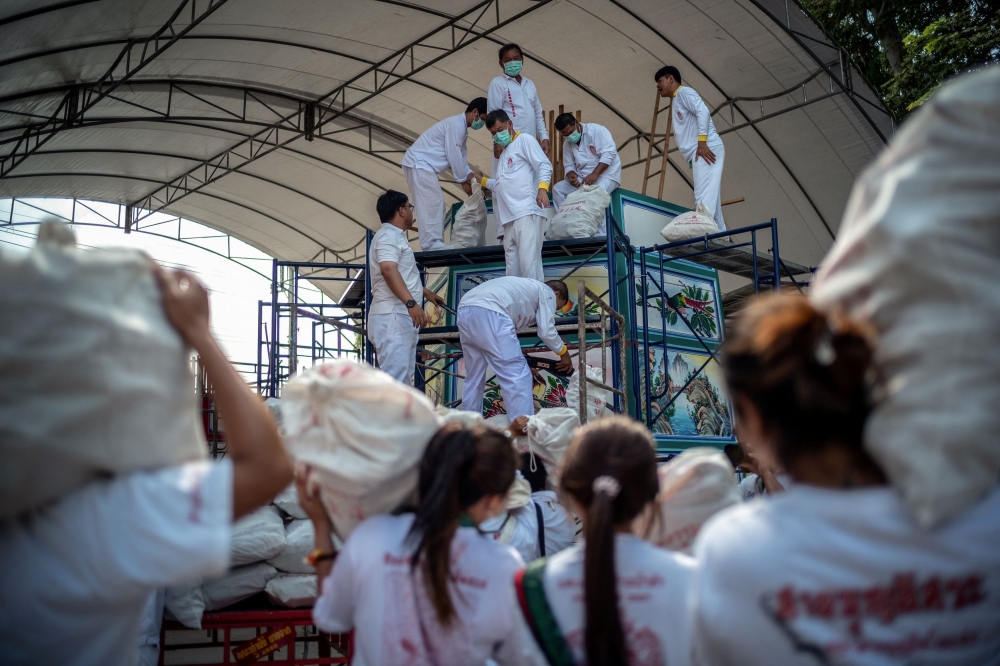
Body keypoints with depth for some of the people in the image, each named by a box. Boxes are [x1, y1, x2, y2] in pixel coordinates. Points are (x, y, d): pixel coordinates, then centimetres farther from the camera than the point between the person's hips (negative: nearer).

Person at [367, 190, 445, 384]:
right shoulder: (388, 235, -7)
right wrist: (411, 303, -34)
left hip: (402, 317, 11)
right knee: (393, 377, -17)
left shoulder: (396, 236, 25)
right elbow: (388, 270, -25)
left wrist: (426, 293, 50)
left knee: (402, 378, 9)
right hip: (392, 317, -11)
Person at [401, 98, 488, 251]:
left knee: (435, 204, 7)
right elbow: (453, 156, -17)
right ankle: (432, 245, -17)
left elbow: (460, 156, 19)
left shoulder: (461, 127, 17)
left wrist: (470, 175, 4)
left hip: (422, 165, 11)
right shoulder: (456, 125, -16)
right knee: (430, 204, -14)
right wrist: (463, 181, -8)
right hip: (419, 164, -11)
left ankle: (435, 245, 7)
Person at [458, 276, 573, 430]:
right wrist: (564, 352, 28)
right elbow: (546, 332, 11)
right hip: (489, 312, -9)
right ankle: (525, 429, -7)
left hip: (464, 311, 9)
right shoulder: (546, 292, 19)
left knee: (474, 376, 20)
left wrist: (521, 363, 46)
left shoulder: (524, 288, 41)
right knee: (517, 375, -3)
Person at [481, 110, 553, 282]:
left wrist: (542, 188, -20)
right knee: (512, 265, 3)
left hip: (526, 212, -8)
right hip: (508, 217, 8)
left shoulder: (524, 140, 8)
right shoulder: (502, 154, 31)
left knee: (528, 261, -17)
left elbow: (545, 165, -5)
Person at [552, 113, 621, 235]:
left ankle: (601, 236, -31)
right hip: (582, 178, 7)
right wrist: (571, 176, -18)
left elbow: (609, 153, -20)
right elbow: (569, 165, 8)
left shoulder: (596, 130, -12)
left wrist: (594, 174, -30)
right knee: (557, 189, -9)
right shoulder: (567, 144, 9)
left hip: (606, 174, -7)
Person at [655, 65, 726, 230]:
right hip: (698, 153, 10)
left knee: (704, 199, -20)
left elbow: (703, 111, -13)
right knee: (710, 200, 2)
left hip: (707, 148, -10)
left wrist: (701, 142, -22)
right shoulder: (677, 101, 31)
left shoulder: (684, 91, 4)